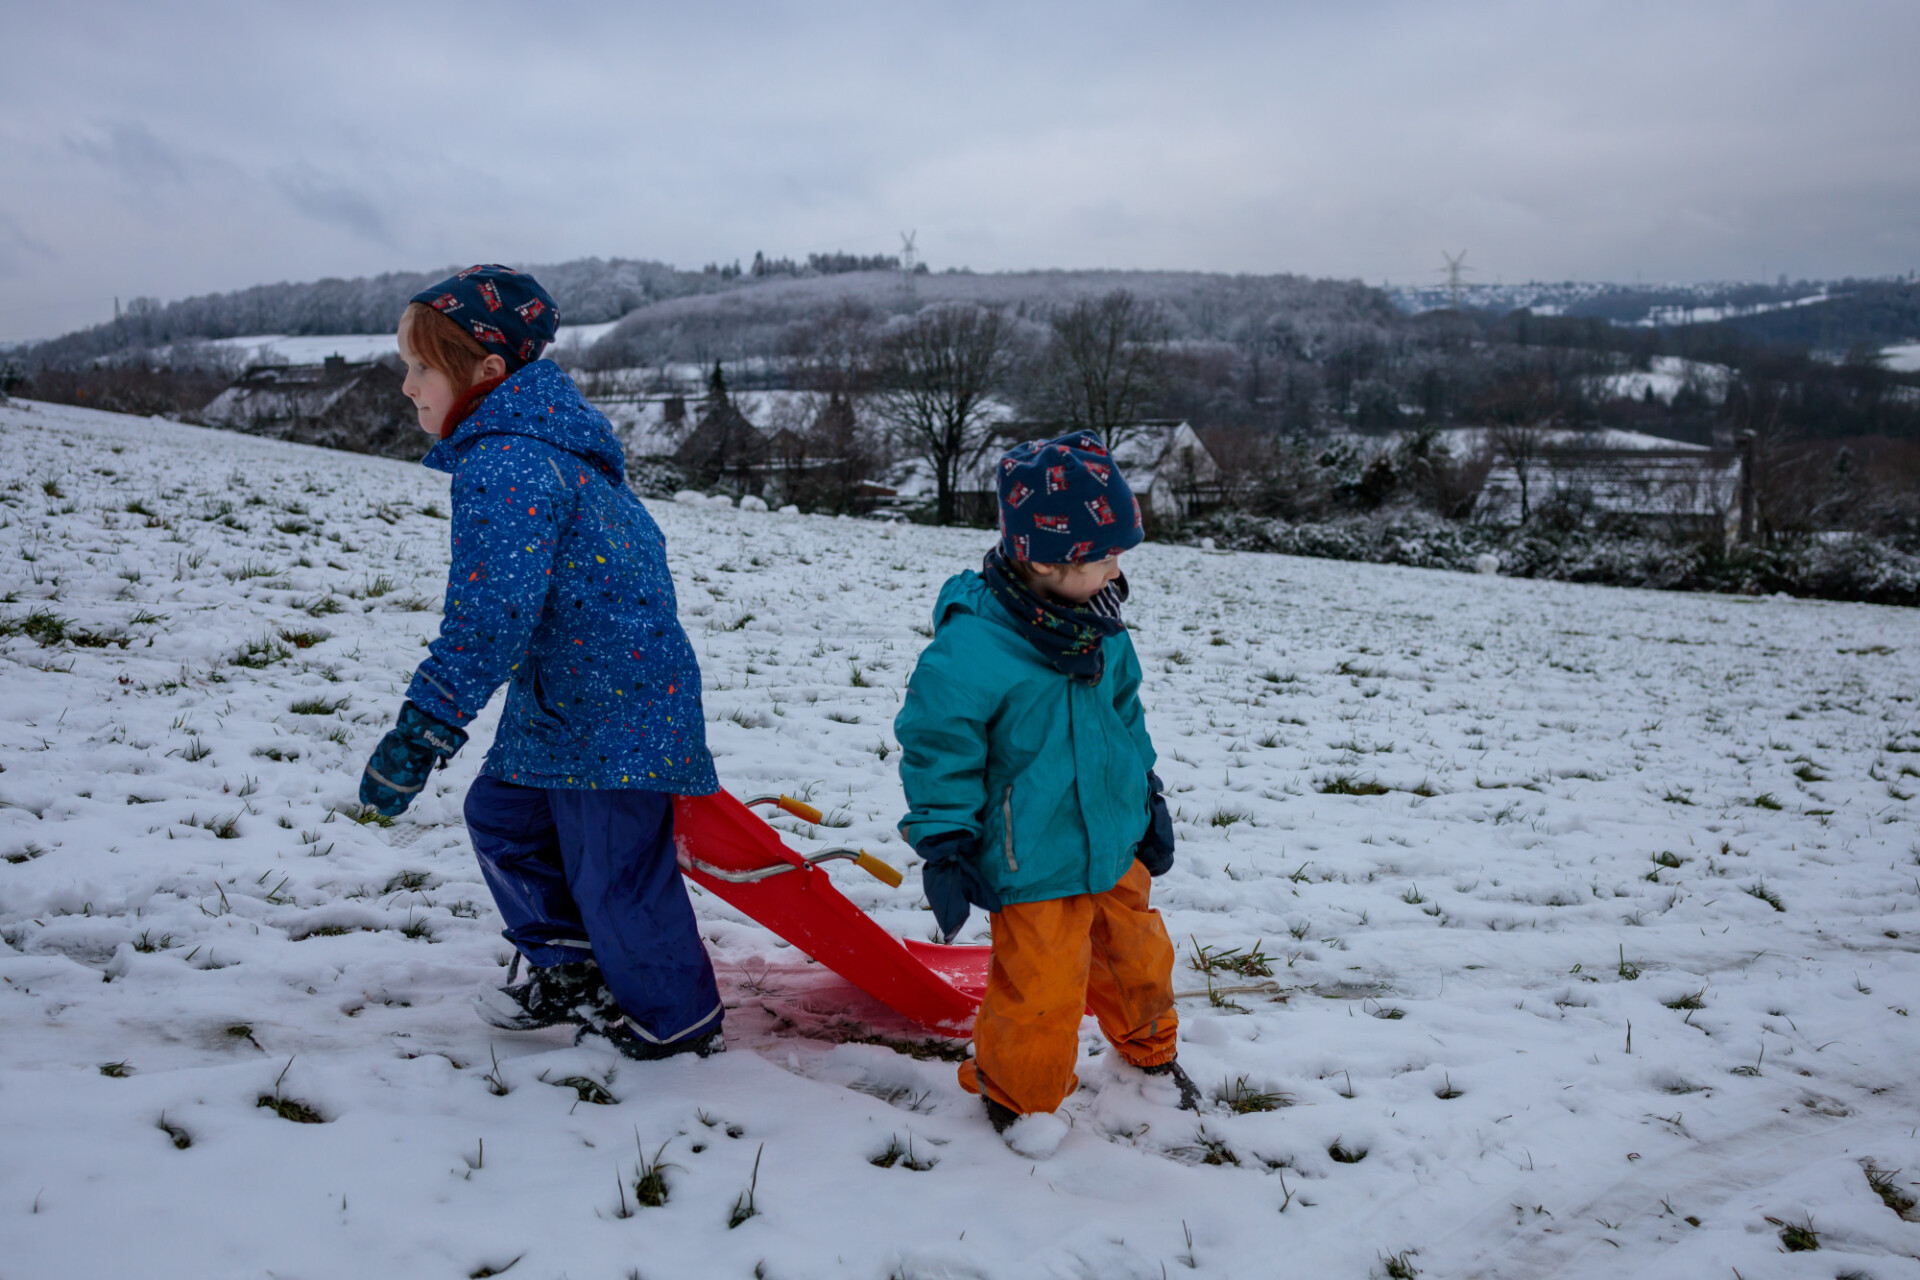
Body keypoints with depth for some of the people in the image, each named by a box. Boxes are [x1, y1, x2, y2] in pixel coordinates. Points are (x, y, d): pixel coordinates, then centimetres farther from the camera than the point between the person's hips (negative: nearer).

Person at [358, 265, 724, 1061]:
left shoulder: (504, 467, -23)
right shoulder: (543, 442, 11)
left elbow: (488, 618, -30)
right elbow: (634, 542, 22)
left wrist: (419, 733, -29)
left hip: (614, 705, -11)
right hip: (560, 695, 11)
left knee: (613, 869, 3)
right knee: (502, 815, 19)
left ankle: (676, 1020, 24)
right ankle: (569, 971, 34)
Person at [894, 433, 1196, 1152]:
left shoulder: (1098, 625, -1)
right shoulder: (970, 645, -24)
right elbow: (936, 749, -16)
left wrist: (1148, 799, 18)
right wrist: (944, 848, -14)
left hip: (1115, 849, 7)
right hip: (1032, 866, -7)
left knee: (1139, 958, 21)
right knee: (1042, 991, 0)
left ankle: (1149, 1052, 51)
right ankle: (1015, 1091, 31)